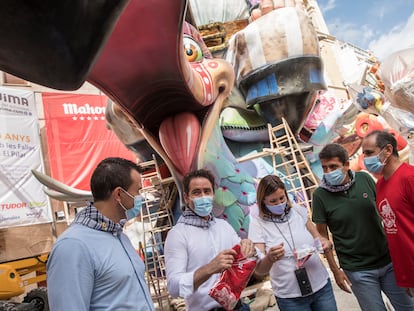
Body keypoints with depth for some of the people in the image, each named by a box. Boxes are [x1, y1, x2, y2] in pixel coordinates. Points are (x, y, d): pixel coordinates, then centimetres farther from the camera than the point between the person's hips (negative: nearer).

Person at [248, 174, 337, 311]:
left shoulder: (298, 211, -3)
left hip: (322, 286, 3)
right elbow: (259, 271, -13)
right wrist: (269, 258, -34)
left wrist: (325, 243, -12)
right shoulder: (258, 224, -11)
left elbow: (317, 238, 10)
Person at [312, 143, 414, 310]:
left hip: (388, 260, 3)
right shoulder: (320, 195, -13)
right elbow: (322, 234, -7)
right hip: (358, 270, -3)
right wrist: (335, 270, -6)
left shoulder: (364, 179, -6)